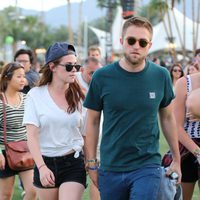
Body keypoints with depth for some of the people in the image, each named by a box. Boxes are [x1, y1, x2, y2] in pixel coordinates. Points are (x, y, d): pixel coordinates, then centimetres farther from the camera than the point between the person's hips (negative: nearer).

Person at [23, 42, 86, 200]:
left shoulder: (79, 96, 2)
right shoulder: (36, 95, -4)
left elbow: (85, 135, 7)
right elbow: (32, 136, -9)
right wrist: (42, 167, -19)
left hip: (73, 163, 0)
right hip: (45, 163, 0)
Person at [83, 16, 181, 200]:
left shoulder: (161, 76, -1)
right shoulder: (102, 77, -4)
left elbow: (167, 117, 11)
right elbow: (93, 121, 4)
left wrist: (176, 159, 13)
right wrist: (92, 164, 4)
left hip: (147, 168, -1)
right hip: (110, 169, 1)